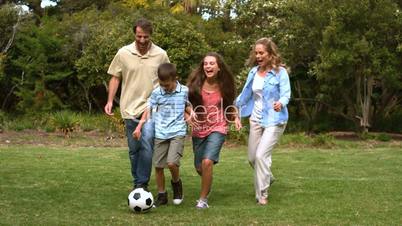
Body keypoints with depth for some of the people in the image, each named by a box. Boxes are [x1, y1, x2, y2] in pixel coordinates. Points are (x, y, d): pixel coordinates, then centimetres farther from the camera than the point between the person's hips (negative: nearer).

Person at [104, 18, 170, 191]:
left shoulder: (161, 55, -1)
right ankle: (137, 183, 26)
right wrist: (110, 100, -2)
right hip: (130, 108, 2)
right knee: (134, 149, 10)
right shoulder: (123, 53, 0)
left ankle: (142, 184, -8)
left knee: (147, 143, -19)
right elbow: (115, 78, 8)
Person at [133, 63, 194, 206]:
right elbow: (148, 111, 6)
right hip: (160, 134, 2)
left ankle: (176, 183, 15)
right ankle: (161, 195, 20)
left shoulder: (184, 91, 0)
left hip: (177, 133, -2)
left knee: (172, 163, -18)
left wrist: (192, 113, -5)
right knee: (158, 166, 4)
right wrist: (139, 127, -1)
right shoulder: (156, 93, 2)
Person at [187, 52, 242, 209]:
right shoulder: (195, 83, -9)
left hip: (217, 128, -2)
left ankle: (203, 199, -5)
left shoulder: (223, 85, -7)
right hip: (198, 129, 2)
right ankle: (208, 184, 47)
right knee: (199, 168, 10)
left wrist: (235, 117, -8)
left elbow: (229, 104, 9)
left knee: (207, 162, -22)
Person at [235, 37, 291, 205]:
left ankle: (262, 195, -3)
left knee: (261, 155, -16)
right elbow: (246, 94, 13)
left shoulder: (280, 72, -13)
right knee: (252, 158, 13)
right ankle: (267, 178, 44)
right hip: (256, 119, 6)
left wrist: (281, 103, -41)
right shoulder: (254, 72, 3)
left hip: (274, 120, -6)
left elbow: (286, 94, -20)